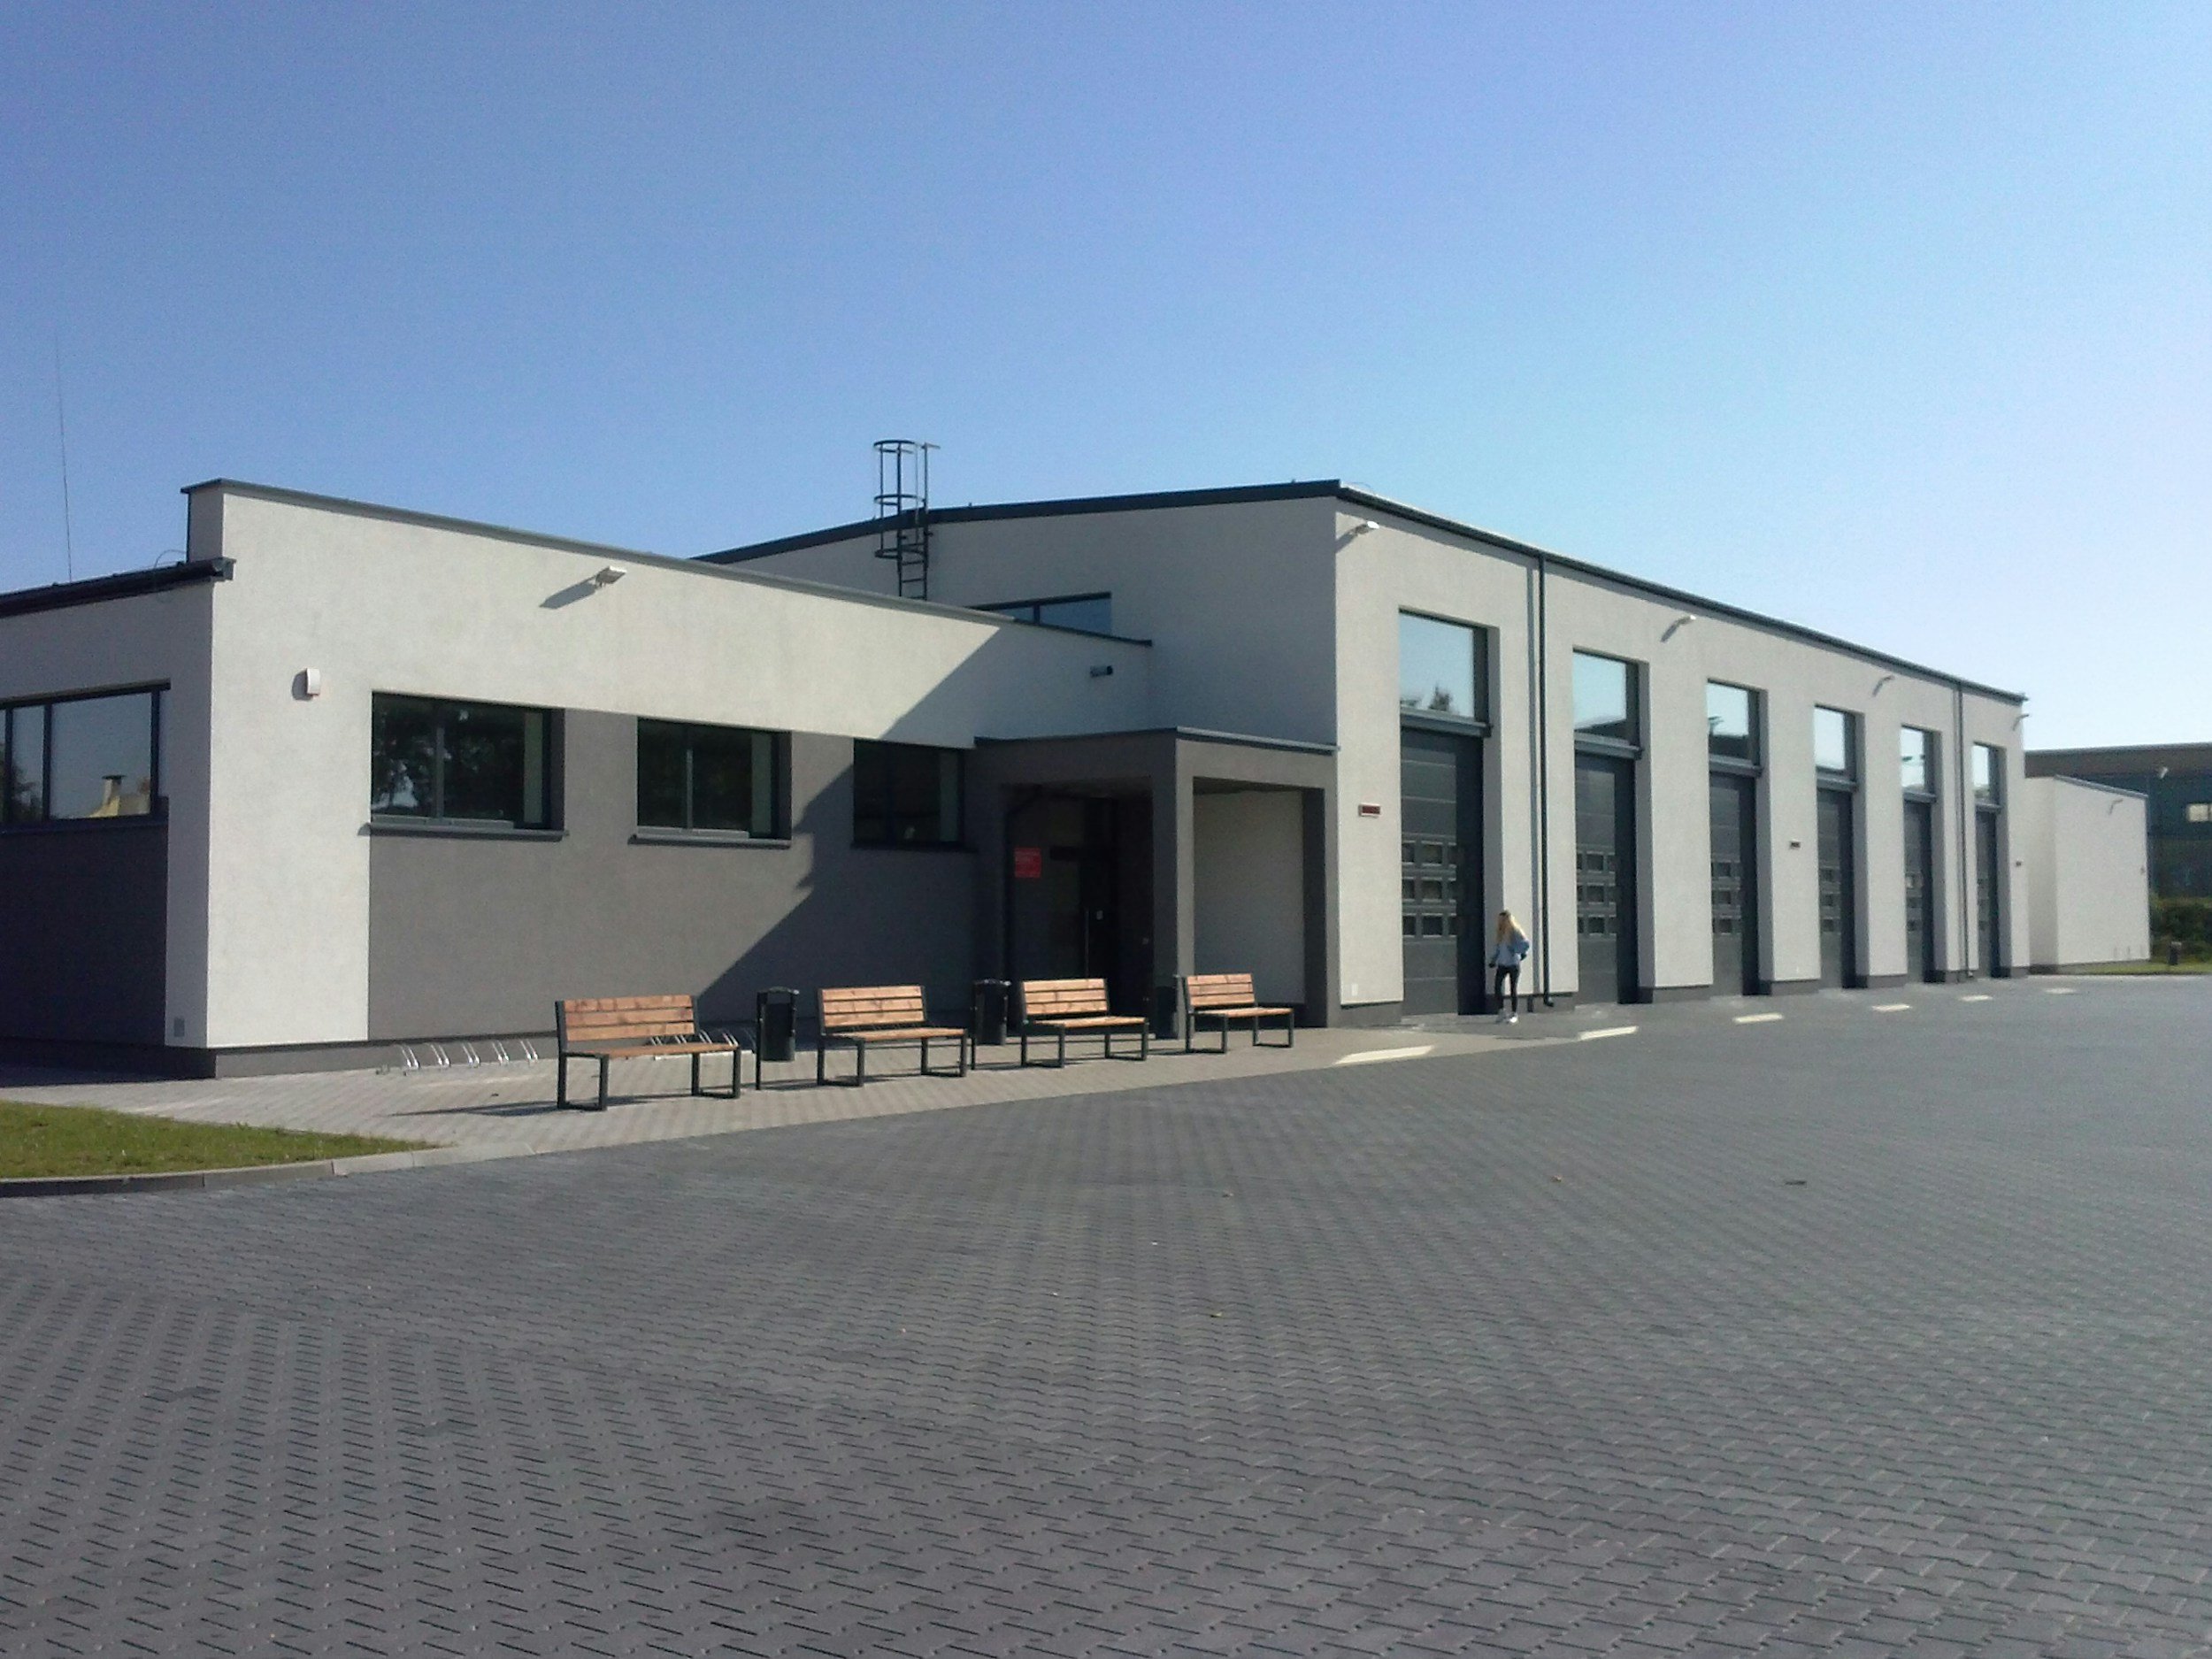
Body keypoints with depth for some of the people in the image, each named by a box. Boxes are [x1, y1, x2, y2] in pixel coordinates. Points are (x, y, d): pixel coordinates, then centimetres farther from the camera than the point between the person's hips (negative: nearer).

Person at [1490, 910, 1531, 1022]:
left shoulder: (1515, 931, -8)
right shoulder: (1500, 932, 11)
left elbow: (1525, 943, -14)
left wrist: (1519, 953, -13)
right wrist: (1493, 959, 15)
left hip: (1513, 964, -6)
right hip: (1502, 964, 6)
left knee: (1513, 989, -1)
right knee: (1497, 987, -2)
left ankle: (1514, 1014, 5)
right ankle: (1501, 1011, 9)